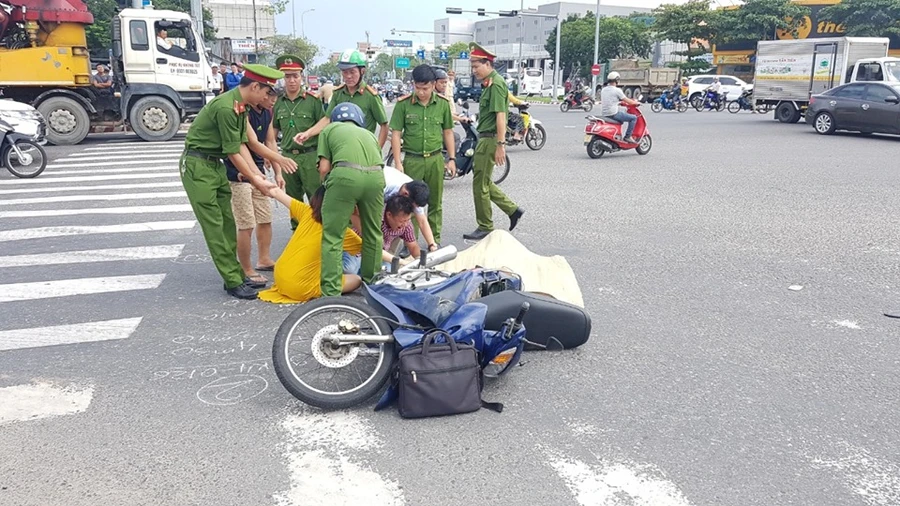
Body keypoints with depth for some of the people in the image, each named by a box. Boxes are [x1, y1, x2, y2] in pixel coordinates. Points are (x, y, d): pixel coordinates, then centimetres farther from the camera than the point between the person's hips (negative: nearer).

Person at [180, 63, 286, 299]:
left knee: (228, 222, 10)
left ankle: (236, 274, 18)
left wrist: (256, 173, -4)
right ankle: (233, 282, -2)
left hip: (215, 164, 10)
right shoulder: (226, 107, -24)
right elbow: (233, 152, -20)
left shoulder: (240, 106, 6)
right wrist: (255, 181, -12)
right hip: (197, 166, -10)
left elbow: (241, 144, 6)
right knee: (214, 226, -5)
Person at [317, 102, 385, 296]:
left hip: (346, 174, -4)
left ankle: (331, 293, 1)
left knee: (332, 237, 4)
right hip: (376, 175, 4)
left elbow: (324, 168, 13)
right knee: (373, 234, 20)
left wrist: (328, 186, 34)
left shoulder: (329, 129, 26)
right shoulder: (369, 134, 35)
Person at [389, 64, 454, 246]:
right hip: (412, 160, -2)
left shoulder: (443, 103, 2)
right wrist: (398, 162, -8)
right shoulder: (403, 104, -5)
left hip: (435, 159, 2)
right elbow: (396, 134, -3)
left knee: (435, 203, 10)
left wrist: (452, 158, 7)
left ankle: (434, 241, 22)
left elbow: (448, 132, 11)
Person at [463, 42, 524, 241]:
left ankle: (485, 228, 9)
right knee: (484, 182, 15)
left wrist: (501, 145, -25)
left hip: (490, 140, -10)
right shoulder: (489, 83, 16)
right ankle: (513, 210, 21)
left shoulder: (496, 84, -15)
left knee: (480, 184, -2)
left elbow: (500, 116, -21)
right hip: (485, 138, 10)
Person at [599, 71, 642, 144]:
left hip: (604, 115, 8)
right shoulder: (617, 90, -10)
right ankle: (628, 137, -2)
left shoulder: (603, 90, 12)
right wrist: (636, 102, 14)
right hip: (613, 114, -8)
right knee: (633, 118, 2)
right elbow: (627, 101, -5)